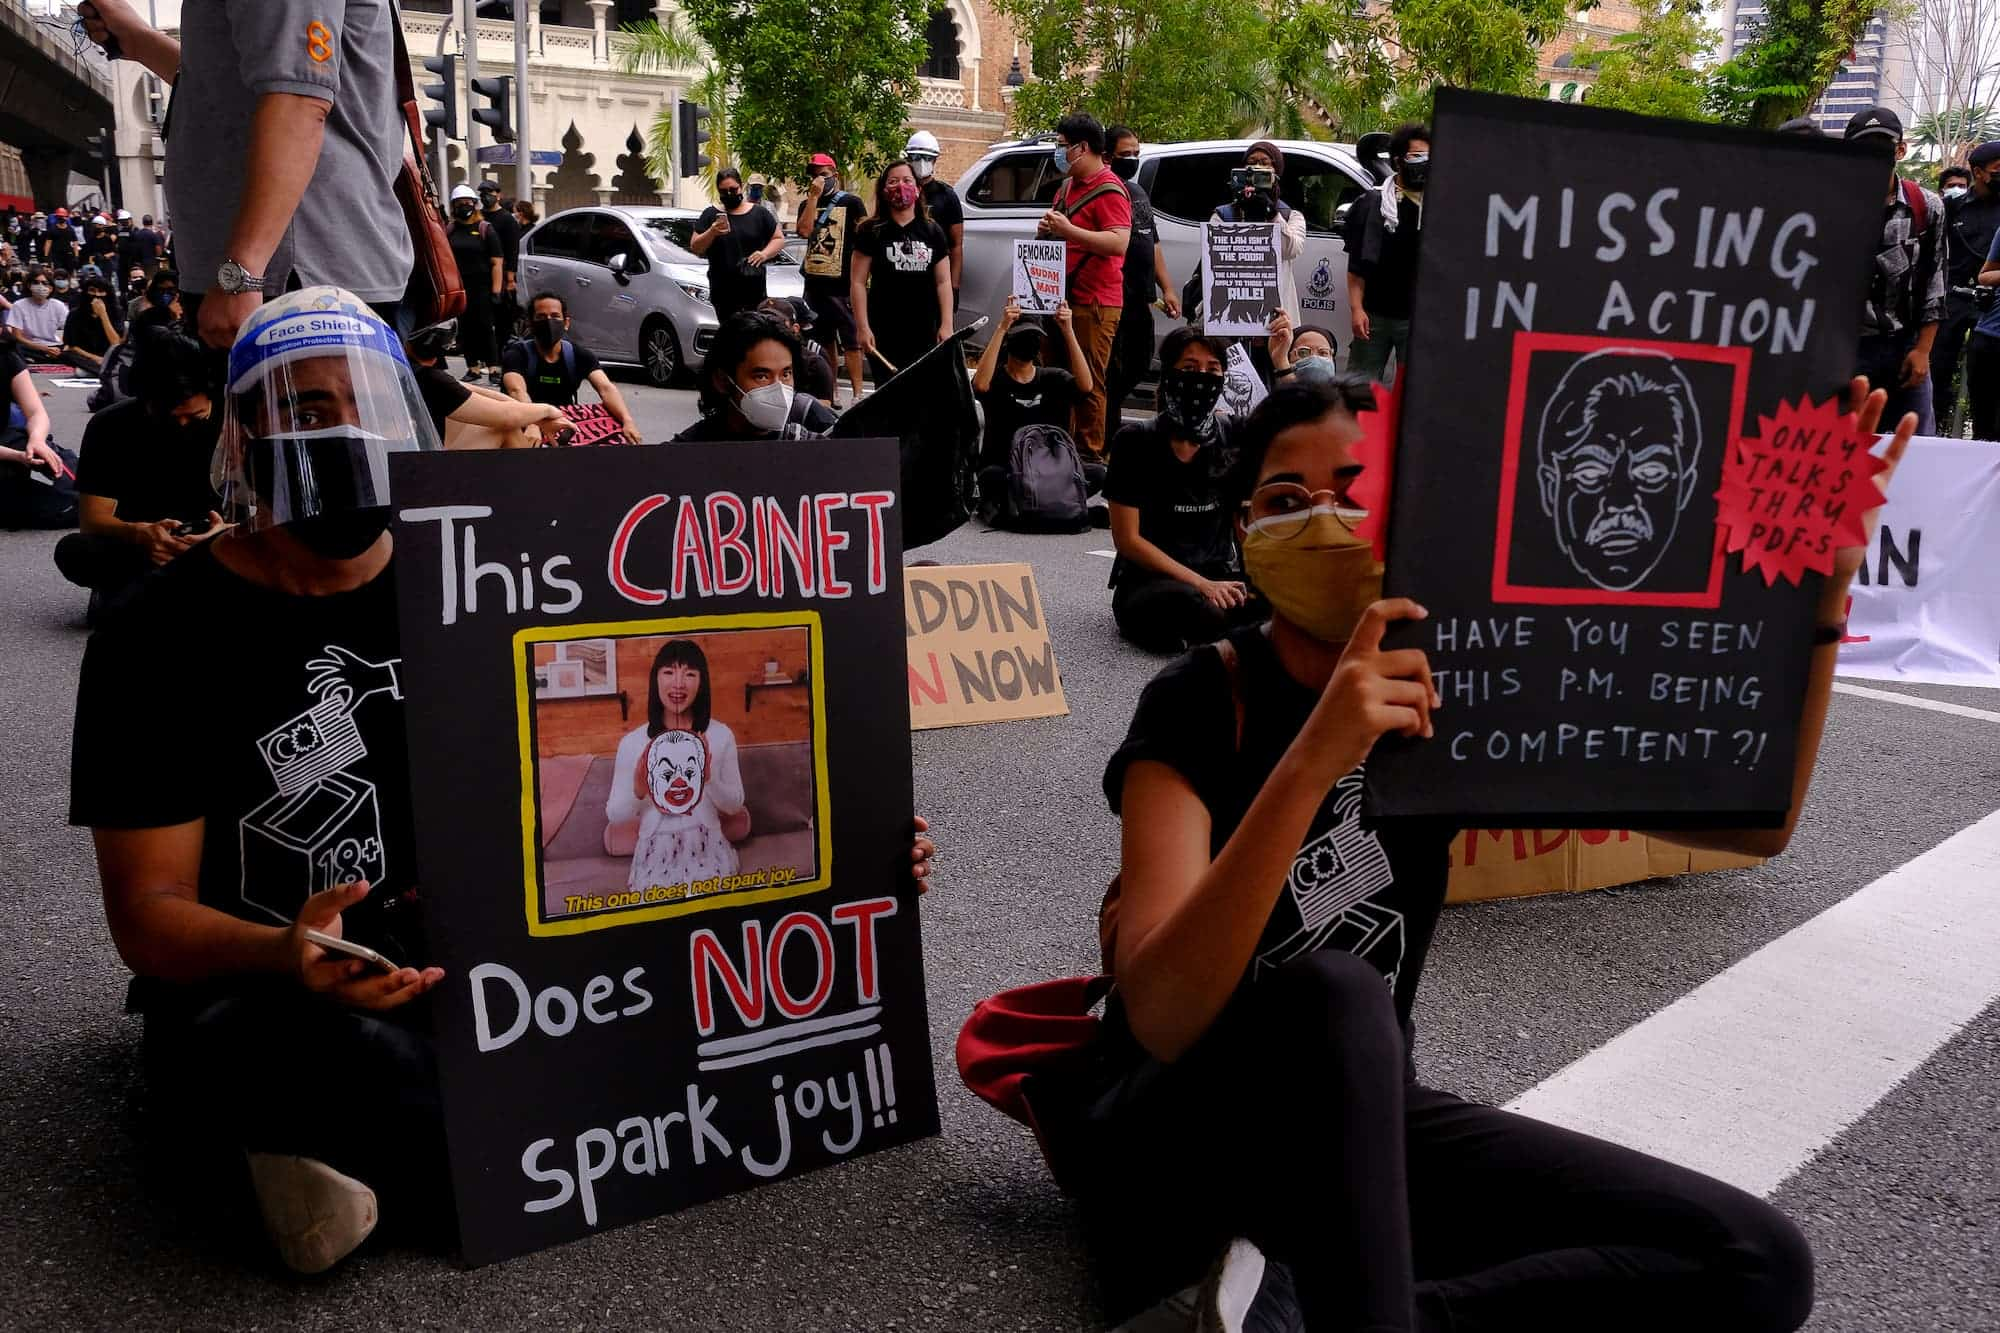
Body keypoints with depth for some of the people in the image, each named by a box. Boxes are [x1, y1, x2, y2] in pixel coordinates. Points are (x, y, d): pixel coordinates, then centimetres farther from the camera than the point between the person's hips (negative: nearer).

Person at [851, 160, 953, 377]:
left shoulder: (932, 231, 10)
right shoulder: (872, 231, 2)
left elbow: (943, 282, 9)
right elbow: (858, 282, 0)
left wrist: (946, 325, -1)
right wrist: (862, 327, -9)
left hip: (925, 332, 3)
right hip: (885, 333, -3)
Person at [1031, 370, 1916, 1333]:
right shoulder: (1196, 706, -18)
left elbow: (1752, 819, -8)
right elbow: (1162, 1017, -33)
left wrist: (1820, 595, -21)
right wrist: (1311, 761, -42)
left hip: (1361, 1127, 6)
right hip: (1171, 1144, -5)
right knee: (1330, 992, -38)